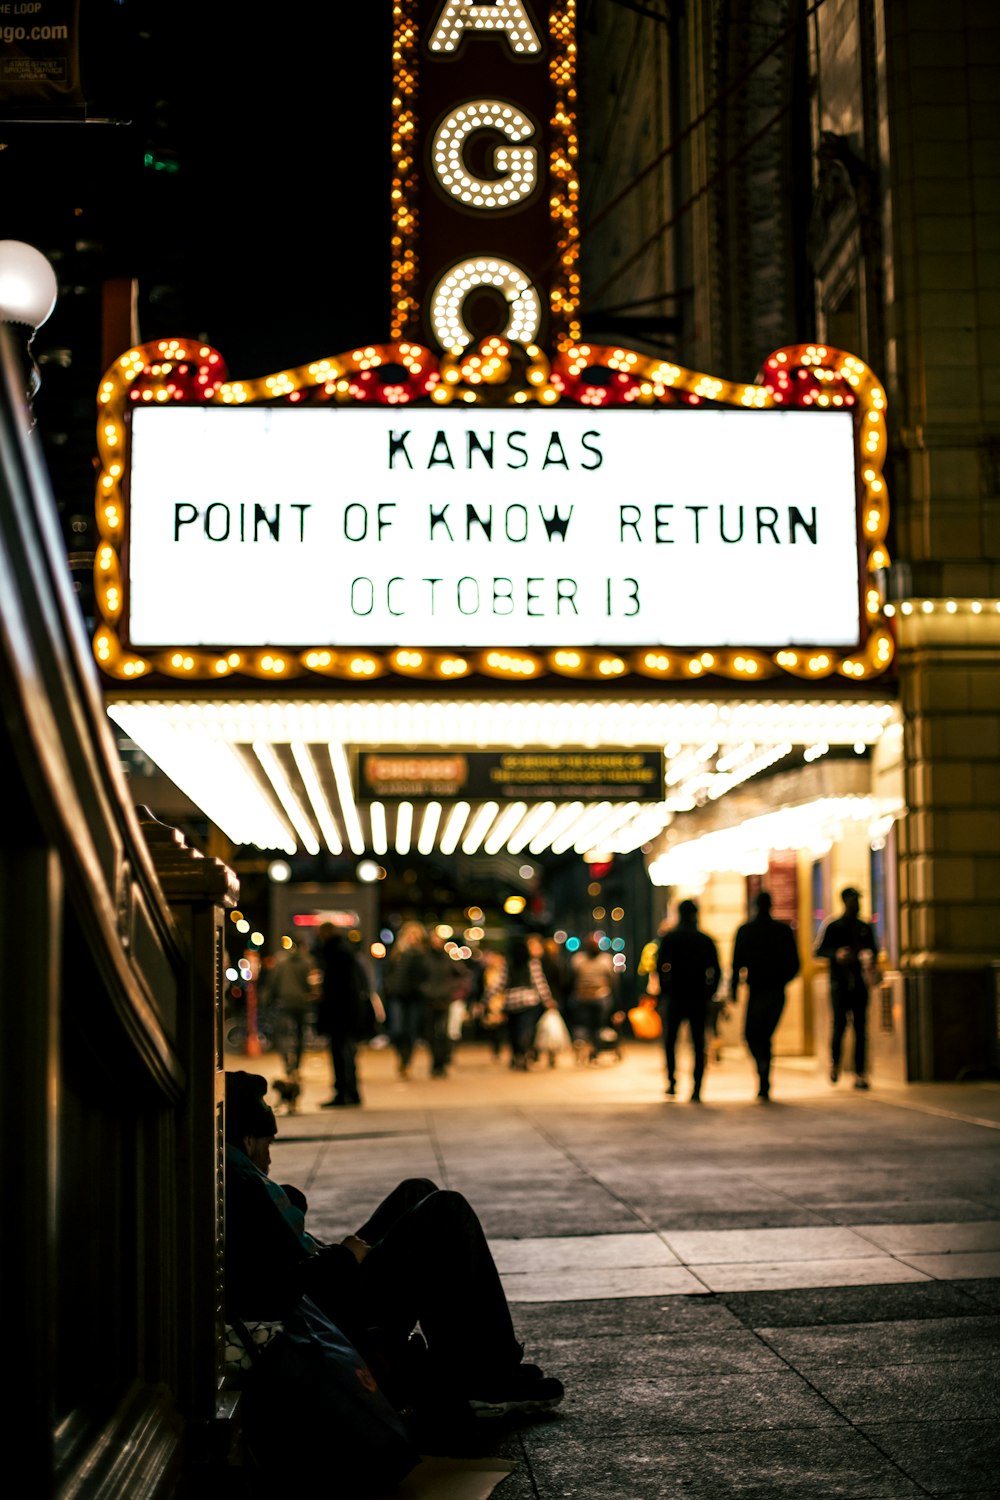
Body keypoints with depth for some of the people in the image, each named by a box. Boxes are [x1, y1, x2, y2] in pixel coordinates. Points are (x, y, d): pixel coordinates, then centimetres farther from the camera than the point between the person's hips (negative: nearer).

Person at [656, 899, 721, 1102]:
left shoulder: (669, 938, 0)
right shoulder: (706, 940, 5)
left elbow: (661, 965, -9)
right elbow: (715, 971, 1)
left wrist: (664, 990, 0)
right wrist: (708, 993, 9)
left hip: (675, 996, -1)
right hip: (699, 1000, 1)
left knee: (670, 1040, 13)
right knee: (698, 1044, 4)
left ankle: (672, 1081, -2)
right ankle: (696, 1090, -3)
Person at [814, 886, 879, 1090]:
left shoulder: (865, 928, 13)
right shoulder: (832, 926, 3)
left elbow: (873, 949, 24)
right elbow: (817, 951, 2)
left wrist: (869, 958, 0)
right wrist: (836, 954, -16)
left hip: (860, 982, 3)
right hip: (839, 982, -3)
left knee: (860, 1027, -2)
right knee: (840, 1023, -11)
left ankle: (859, 1074, 0)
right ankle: (834, 1062, 15)